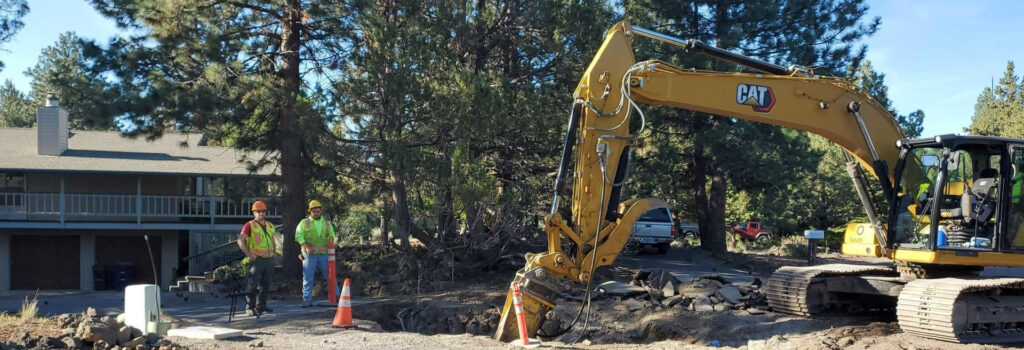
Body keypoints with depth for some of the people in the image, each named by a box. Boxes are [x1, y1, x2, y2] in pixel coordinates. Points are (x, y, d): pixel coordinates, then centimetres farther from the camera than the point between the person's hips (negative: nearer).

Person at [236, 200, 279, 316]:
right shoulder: (249, 226, -4)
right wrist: (249, 254, -15)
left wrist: (274, 252, 16)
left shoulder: (270, 226, 16)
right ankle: (249, 308, -3)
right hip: (257, 259, -6)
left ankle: (261, 306, 21)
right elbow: (240, 241, -13)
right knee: (252, 285, -6)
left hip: (269, 259, 7)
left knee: (265, 284, 12)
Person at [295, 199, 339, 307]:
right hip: (310, 255, -2)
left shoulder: (327, 223, 14)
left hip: (324, 254, 2)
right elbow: (298, 236, -5)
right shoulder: (304, 222, 4)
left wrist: (331, 243, -6)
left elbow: (332, 236, 17)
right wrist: (307, 247, -18)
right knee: (308, 278, -1)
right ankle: (307, 300, 4)